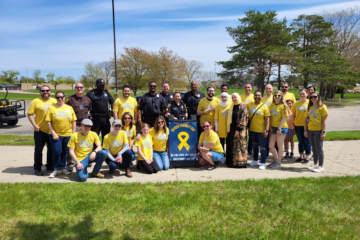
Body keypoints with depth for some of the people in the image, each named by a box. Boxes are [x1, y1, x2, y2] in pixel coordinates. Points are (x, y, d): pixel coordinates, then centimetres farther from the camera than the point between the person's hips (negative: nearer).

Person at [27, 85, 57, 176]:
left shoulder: (54, 101, 8)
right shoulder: (36, 101, -3)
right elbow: (30, 114, -5)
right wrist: (35, 126, -13)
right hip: (40, 130, -3)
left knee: (51, 149, 12)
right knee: (38, 150, 3)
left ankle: (49, 166, 27)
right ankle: (37, 168, 13)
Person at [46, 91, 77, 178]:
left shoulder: (69, 108, 8)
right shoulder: (52, 108, -1)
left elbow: (73, 122, 9)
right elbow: (48, 122, -5)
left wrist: (73, 133, 4)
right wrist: (53, 133, -11)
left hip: (68, 134, 3)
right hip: (56, 134, -3)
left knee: (65, 152, 11)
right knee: (57, 151, -4)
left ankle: (63, 168, 27)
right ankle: (56, 169, 12)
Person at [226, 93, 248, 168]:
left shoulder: (242, 106, -8)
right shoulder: (232, 107, 15)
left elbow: (243, 119, -14)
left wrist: (238, 129, -18)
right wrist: (228, 129, 12)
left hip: (239, 130, -8)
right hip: (232, 129, 8)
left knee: (239, 146, -2)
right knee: (231, 146, 10)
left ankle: (239, 162, 6)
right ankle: (232, 162, 18)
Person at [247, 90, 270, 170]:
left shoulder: (264, 106, -9)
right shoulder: (249, 105, 1)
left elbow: (267, 119, -10)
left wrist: (266, 130, -16)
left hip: (261, 131, -4)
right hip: (252, 130, 4)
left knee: (262, 147, 1)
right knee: (255, 145, 19)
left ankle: (263, 163, 12)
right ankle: (255, 160, 36)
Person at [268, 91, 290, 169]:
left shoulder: (283, 106, -9)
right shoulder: (271, 105, 8)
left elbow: (284, 118, -13)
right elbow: (270, 117, 10)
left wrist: (279, 128, -17)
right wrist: (270, 127, 1)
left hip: (281, 128, -6)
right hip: (273, 127, 6)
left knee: (280, 146, 5)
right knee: (270, 146, 8)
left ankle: (278, 162, 17)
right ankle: (276, 160, 27)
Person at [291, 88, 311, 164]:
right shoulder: (296, 104, 4)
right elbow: (293, 115, 8)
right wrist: (292, 124, 4)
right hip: (298, 125, 3)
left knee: (307, 142, 4)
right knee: (300, 142, 13)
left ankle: (307, 157, 14)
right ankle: (301, 156, 25)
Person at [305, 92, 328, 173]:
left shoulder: (322, 107, -6)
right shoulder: (309, 107, 11)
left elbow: (324, 120, -10)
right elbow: (306, 119, 11)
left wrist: (323, 132, -15)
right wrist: (305, 131, 7)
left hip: (319, 130, -5)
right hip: (310, 130, 6)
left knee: (319, 148, -1)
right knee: (314, 148, 14)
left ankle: (321, 166, 7)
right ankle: (315, 164, 25)